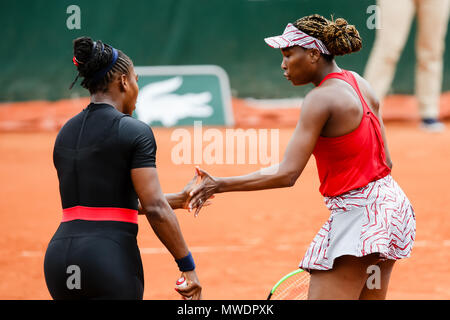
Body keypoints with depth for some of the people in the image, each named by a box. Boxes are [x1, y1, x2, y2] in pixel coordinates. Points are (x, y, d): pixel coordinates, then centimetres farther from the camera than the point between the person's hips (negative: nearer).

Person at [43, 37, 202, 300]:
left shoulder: (65, 134, 17)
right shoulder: (135, 132, -5)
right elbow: (155, 208, -12)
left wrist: (178, 199, 31)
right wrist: (188, 266, -4)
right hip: (110, 259, -7)